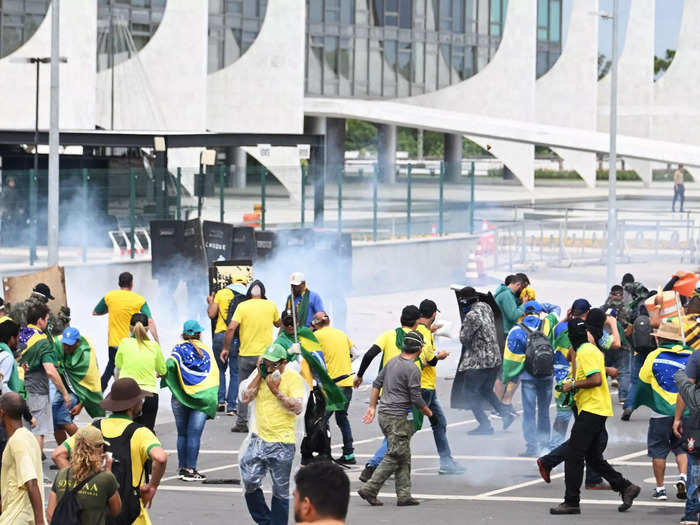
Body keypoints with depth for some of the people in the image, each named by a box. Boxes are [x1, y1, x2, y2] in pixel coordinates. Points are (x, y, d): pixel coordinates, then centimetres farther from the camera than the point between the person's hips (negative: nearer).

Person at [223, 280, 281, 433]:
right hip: (266, 354, 1)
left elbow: (231, 328, -13)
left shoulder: (242, 306, -5)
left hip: (246, 354, -1)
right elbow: (278, 324, 17)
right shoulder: (271, 306, 1)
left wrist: (225, 348, -4)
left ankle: (242, 422, 8)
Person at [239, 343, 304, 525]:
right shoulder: (261, 373, 6)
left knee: (280, 491, 4)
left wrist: (277, 391, -19)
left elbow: (298, 408, -14)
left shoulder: (293, 378, -8)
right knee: (250, 483, 0)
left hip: (282, 443, -4)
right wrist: (259, 374, -5)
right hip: (259, 439, 4)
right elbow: (246, 398, 0)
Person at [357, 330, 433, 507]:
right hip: (398, 418, -9)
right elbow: (416, 399, -14)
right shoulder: (412, 369, -15)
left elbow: (377, 384, 15)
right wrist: (428, 412, 3)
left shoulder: (393, 362, 10)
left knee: (404, 458, 12)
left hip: (384, 415, 9)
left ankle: (404, 495, 10)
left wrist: (372, 407, 20)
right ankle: (370, 489, -11)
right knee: (394, 456, -6)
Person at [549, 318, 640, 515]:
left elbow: (596, 380, -24)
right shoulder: (591, 350, 18)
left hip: (591, 409, -11)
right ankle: (626, 487, 12)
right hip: (598, 410, 11)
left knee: (573, 455, -8)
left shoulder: (586, 352, -14)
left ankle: (571, 502, -7)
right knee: (593, 458, 13)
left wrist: (574, 384, -13)